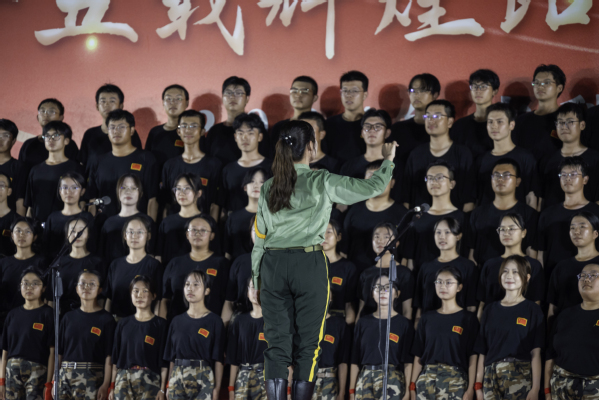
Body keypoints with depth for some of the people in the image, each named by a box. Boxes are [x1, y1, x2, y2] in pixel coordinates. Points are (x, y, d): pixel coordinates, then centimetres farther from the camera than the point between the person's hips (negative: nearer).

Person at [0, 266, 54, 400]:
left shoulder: (48, 314, 0)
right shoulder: (13, 315, 14)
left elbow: (52, 351, -5)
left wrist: (48, 384, -11)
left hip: (37, 371, -4)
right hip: (13, 372, 4)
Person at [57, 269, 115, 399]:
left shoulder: (106, 319, 2)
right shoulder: (68, 318, 13)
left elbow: (109, 356, -3)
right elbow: (59, 352, 13)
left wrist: (106, 385, -11)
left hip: (93, 378, -3)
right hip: (66, 376, 4)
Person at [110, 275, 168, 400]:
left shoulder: (160, 324, 3)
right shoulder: (124, 324, 13)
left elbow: (164, 361, 1)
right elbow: (115, 358, 14)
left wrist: (162, 389, -5)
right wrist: (112, 386, 9)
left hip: (149, 381, -3)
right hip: (123, 381, 3)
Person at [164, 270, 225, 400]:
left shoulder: (214, 321, 2)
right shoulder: (177, 321, 13)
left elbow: (218, 359, -2)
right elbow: (171, 358, 14)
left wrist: (217, 388, -7)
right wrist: (168, 385, 8)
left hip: (203, 377, -3)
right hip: (177, 378, 4)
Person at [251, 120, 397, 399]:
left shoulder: (268, 187, 9)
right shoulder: (322, 182, -2)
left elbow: (259, 236, 11)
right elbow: (372, 188, 1)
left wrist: (257, 276, 18)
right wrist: (388, 160, 18)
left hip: (273, 264, 4)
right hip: (309, 264, -4)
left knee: (276, 343, 4)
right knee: (307, 343, 4)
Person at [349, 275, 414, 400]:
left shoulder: (403, 323, 7)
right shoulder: (363, 323, 14)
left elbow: (408, 362, 2)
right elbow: (355, 361, 12)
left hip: (392, 381, -2)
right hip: (365, 381, 2)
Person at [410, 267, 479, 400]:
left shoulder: (468, 318, 5)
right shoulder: (427, 318, 15)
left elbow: (473, 356, 0)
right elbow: (418, 355, 14)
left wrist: (470, 389, -7)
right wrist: (413, 386, 8)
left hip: (456, 380, -3)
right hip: (427, 378, 3)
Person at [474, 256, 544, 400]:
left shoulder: (532, 310, 6)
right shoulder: (491, 310, 16)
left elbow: (536, 353, -2)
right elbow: (482, 352, 13)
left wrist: (535, 388, -10)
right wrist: (478, 385, 6)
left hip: (520, 377, -3)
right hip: (491, 377, 3)